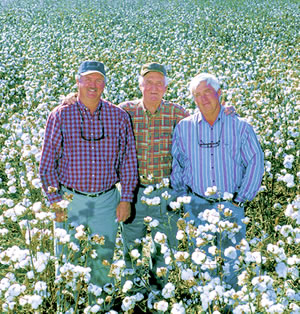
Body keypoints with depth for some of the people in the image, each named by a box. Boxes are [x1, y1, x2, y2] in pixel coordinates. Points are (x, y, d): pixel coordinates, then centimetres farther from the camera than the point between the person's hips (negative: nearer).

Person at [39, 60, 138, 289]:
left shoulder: (119, 116, 2)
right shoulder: (60, 116, -3)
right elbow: (47, 162, -1)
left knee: (104, 260, 12)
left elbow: (128, 159, 5)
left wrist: (126, 198, 0)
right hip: (70, 200, -1)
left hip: (107, 201, 2)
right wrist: (55, 200, -6)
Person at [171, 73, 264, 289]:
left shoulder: (240, 127, -2)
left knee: (233, 261, 7)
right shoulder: (184, 127, 2)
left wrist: (241, 198, -4)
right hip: (197, 206, 1)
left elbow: (255, 162, 0)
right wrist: (180, 198, 4)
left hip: (231, 206, -1)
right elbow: (176, 164, 10)